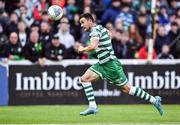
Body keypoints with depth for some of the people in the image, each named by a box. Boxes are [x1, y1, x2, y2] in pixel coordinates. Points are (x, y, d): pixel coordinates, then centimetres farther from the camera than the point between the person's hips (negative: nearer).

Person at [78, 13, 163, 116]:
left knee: (127, 89, -4)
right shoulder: (100, 28, 12)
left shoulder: (95, 30, -16)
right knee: (84, 79, -1)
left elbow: (93, 46, -32)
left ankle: (154, 100, 5)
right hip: (102, 64, 10)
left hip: (111, 64, -10)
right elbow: (109, 34, 35)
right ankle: (92, 107, -3)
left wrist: (83, 49, -15)